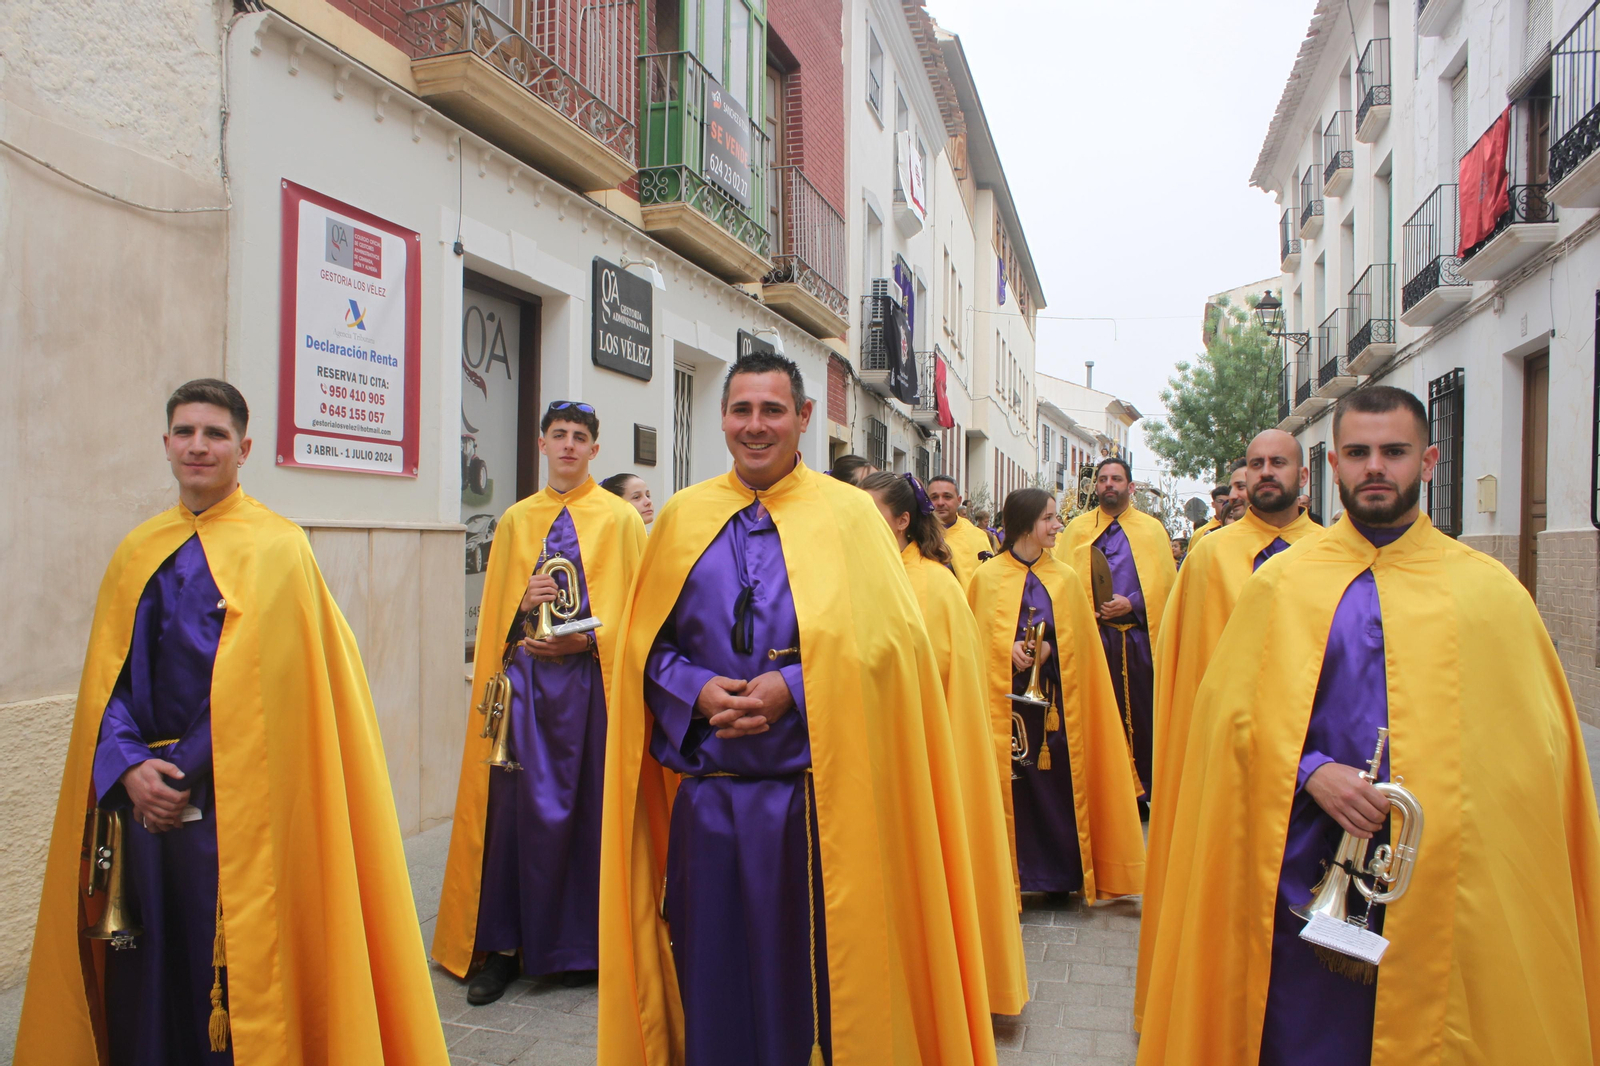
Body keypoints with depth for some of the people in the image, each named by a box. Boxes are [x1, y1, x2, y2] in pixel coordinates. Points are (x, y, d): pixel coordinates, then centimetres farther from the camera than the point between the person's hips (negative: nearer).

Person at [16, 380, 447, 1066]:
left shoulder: (275, 550, -5)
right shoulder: (138, 555, 11)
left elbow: (257, 689, -10)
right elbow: (107, 679, 7)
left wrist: (186, 776, -12)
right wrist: (129, 766, -8)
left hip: (230, 808, -5)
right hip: (142, 802, 5)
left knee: (225, 974, 2)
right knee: (142, 983, 12)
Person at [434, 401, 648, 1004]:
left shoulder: (620, 519, 5)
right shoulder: (516, 520, 14)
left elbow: (636, 608, 0)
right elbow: (494, 609, 16)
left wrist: (589, 639, -15)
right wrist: (523, 602, -5)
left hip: (591, 678, -2)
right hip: (525, 677, 2)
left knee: (590, 808, 1)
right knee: (515, 808, 0)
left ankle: (583, 946, 15)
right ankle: (502, 946, 12)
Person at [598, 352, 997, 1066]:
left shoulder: (848, 514, 0)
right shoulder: (683, 517, 8)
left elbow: (889, 640, -6)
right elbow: (645, 646, 9)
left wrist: (793, 688, -16)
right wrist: (698, 692, -10)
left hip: (817, 800, -2)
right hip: (706, 800, 3)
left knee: (814, 978, 8)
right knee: (713, 981, 12)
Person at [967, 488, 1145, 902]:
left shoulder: (1065, 579, 8)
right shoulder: (987, 577, 2)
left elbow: (1078, 644, 8)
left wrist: (1046, 649, -11)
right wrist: (1008, 649, -17)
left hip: (1054, 701, 2)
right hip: (1004, 699, -2)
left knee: (1058, 782, 3)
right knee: (1012, 786, -1)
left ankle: (1063, 874, 17)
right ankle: (1012, 874, 11)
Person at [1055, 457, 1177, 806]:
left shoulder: (1153, 529, 10)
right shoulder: (1077, 528, 11)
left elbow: (1167, 583, 4)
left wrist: (1131, 604, -10)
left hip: (1140, 637, 0)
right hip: (1092, 636, 0)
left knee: (1142, 713, 1)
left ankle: (1147, 792, 14)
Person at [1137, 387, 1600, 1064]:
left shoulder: (1488, 591, 4)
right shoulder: (1281, 584, 3)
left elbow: (1535, 743, 7)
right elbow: (1232, 714, 3)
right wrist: (1312, 772, -13)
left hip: (1445, 882, 0)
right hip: (1306, 875, 0)